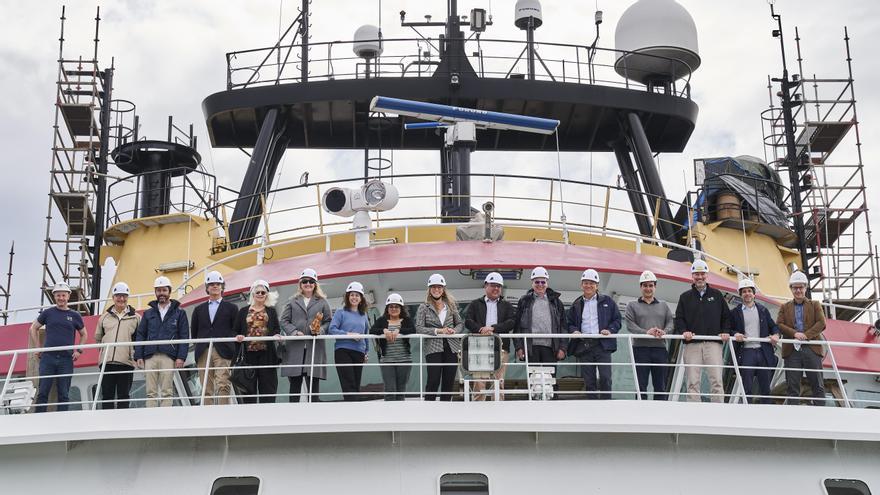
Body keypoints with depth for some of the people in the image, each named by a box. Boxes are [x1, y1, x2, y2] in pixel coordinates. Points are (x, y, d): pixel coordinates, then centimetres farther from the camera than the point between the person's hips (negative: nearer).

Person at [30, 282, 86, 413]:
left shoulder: (75, 316, 8)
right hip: (48, 358, -1)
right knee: (43, 392, -3)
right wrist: (39, 347, 9)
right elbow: (33, 328, 17)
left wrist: (79, 351, 7)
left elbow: (84, 335, 20)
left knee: (64, 394, 3)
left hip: (66, 359, 1)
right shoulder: (48, 313, 7)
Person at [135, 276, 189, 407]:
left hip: (168, 357, -2)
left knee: (167, 392, -4)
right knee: (151, 392, 0)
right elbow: (140, 336, 13)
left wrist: (181, 357, -8)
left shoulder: (179, 313, 10)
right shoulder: (148, 313, 18)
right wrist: (138, 356, 2)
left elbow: (184, 337, 3)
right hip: (150, 357, 3)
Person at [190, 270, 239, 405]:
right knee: (206, 389, 1)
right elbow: (194, 332, 20)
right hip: (203, 353, 3)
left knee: (223, 386, -15)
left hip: (223, 353, -3)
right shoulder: (199, 309, 20)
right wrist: (199, 348, 10)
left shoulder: (231, 308, 12)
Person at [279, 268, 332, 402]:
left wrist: (320, 330, -12)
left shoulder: (322, 302, 12)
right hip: (294, 347, 1)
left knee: (313, 384, -3)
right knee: (295, 384, 3)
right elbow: (284, 321, 6)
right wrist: (294, 332, -10)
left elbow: (329, 321, 8)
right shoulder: (292, 302, 13)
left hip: (314, 348, -1)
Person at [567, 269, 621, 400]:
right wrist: (574, 331, -2)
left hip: (602, 345, -2)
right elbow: (570, 323, 20)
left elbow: (617, 320, 9)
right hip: (583, 346, 2)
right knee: (588, 381, 2)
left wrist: (610, 330, -9)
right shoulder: (576, 305, 17)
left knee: (605, 378, -12)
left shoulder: (607, 301, 11)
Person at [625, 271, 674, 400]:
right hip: (640, 348, -3)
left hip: (660, 348, 3)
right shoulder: (632, 306, 10)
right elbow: (630, 325, -3)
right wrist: (646, 332, -20)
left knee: (660, 385, 4)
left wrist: (664, 332, -15)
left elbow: (670, 323, 8)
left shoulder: (663, 306, 20)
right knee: (641, 385, -3)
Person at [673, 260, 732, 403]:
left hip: (713, 343, 0)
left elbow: (726, 316, 16)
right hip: (692, 344, 0)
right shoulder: (685, 297, 13)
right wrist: (684, 331, -9)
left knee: (716, 380, -7)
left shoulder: (717, 295, 14)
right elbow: (679, 318, 9)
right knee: (693, 382, -2)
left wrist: (726, 332, 1)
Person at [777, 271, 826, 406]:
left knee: (817, 385, 0)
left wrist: (806, 335, -14)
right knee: (792, 386, -1)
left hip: (812, 348, 0)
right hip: (792, 350, 1)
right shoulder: (785, 307, 16)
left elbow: (821, 323, 0)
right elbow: (779, 324, 2)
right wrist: (794, 333, -15)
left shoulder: (815, 305, 13)